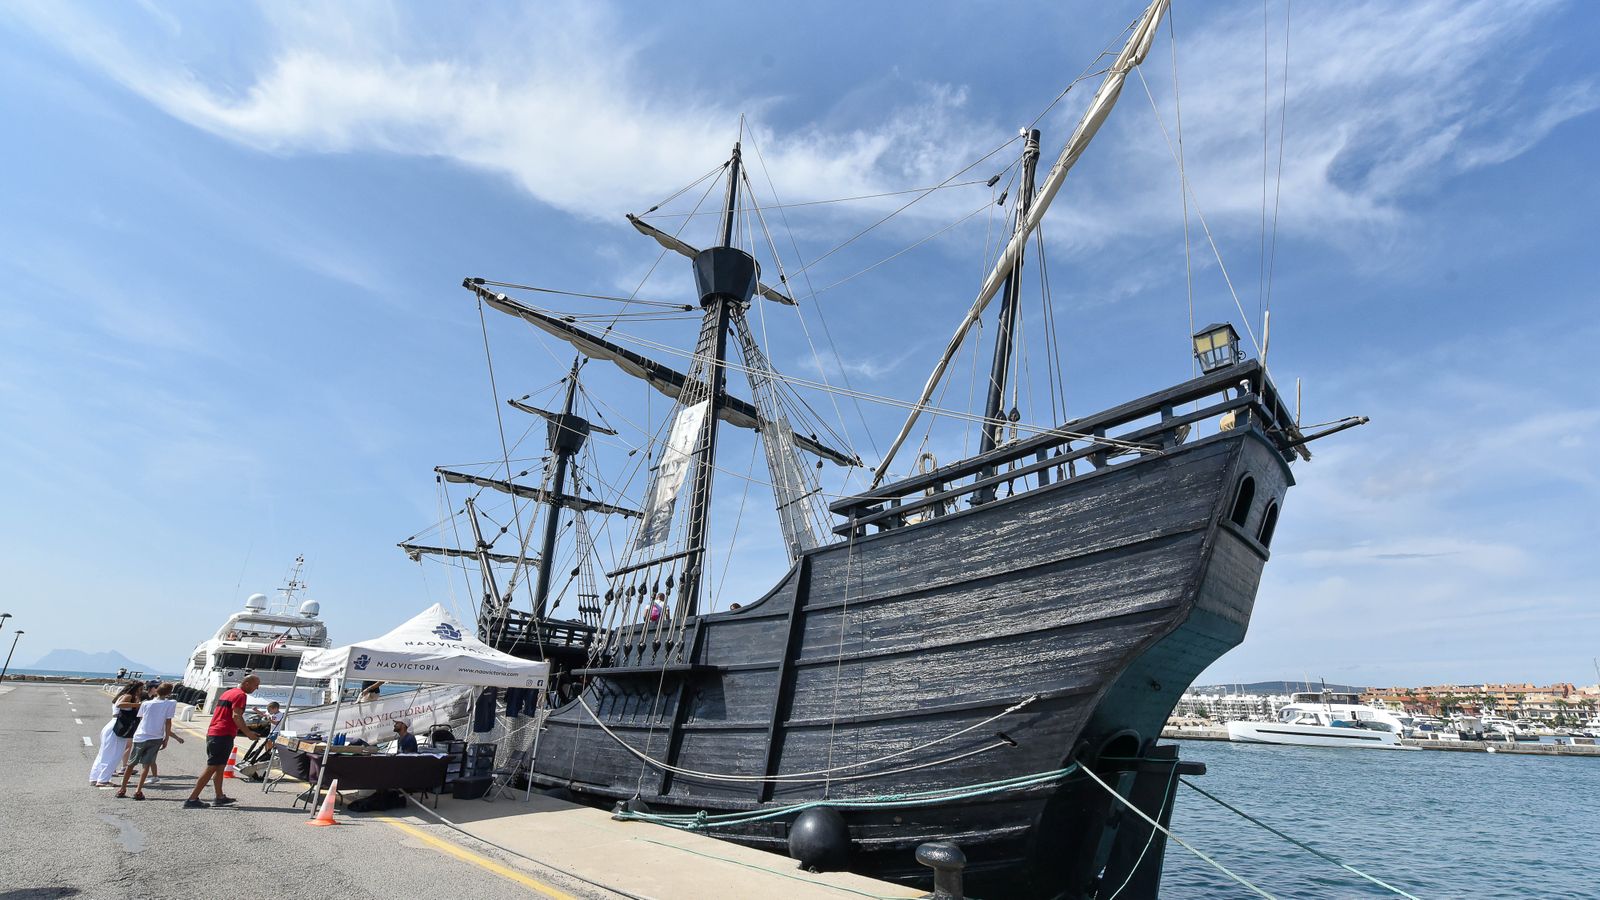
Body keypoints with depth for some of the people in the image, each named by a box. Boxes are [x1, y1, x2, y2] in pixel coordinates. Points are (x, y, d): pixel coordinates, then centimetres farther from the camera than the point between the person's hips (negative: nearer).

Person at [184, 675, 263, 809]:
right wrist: (248, 733, -13)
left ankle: (219, 797, 20)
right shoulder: (241, 695, -10)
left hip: (212, 733, 10)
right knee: (212, 767, -7)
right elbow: (236, 716, -18)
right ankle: (192, 799, -6)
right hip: (224, 735, -10)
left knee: (220, 767, 15)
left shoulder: (227, 693, 20)